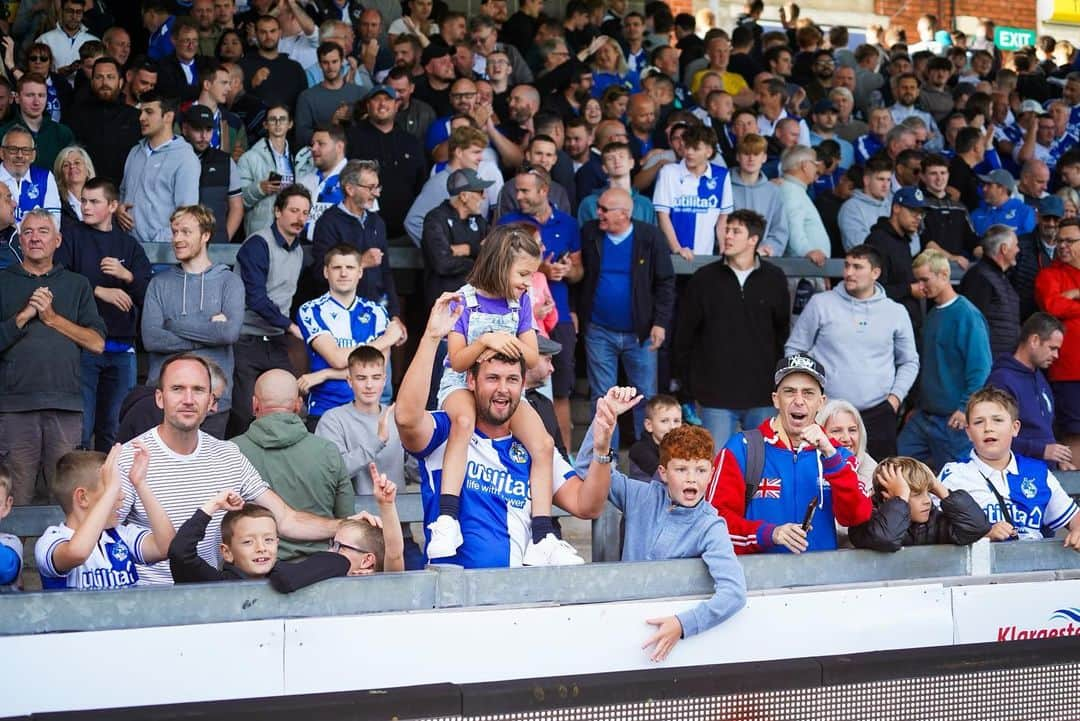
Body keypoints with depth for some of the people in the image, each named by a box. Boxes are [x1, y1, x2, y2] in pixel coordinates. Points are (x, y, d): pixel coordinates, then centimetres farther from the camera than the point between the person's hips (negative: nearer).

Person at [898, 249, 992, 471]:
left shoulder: (967, 315, -13)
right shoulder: (932, 316, 14)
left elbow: (980, 368, -18)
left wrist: (966, 408, -20)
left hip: (954, 419, -8)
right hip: (924, 415, 8)